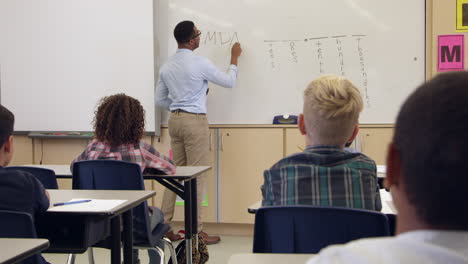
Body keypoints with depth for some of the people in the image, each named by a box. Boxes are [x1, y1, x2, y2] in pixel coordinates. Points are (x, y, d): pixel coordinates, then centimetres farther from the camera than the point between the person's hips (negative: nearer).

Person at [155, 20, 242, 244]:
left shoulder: (167, 66, 8)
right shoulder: (200, 63, -12)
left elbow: (160, 100, 13)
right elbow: (229, 82, -1)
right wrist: (234, 57, 12)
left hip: (175, 120, 7)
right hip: (195, 121, -7)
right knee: (197, 175, -2)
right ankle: (196, 231, 1)